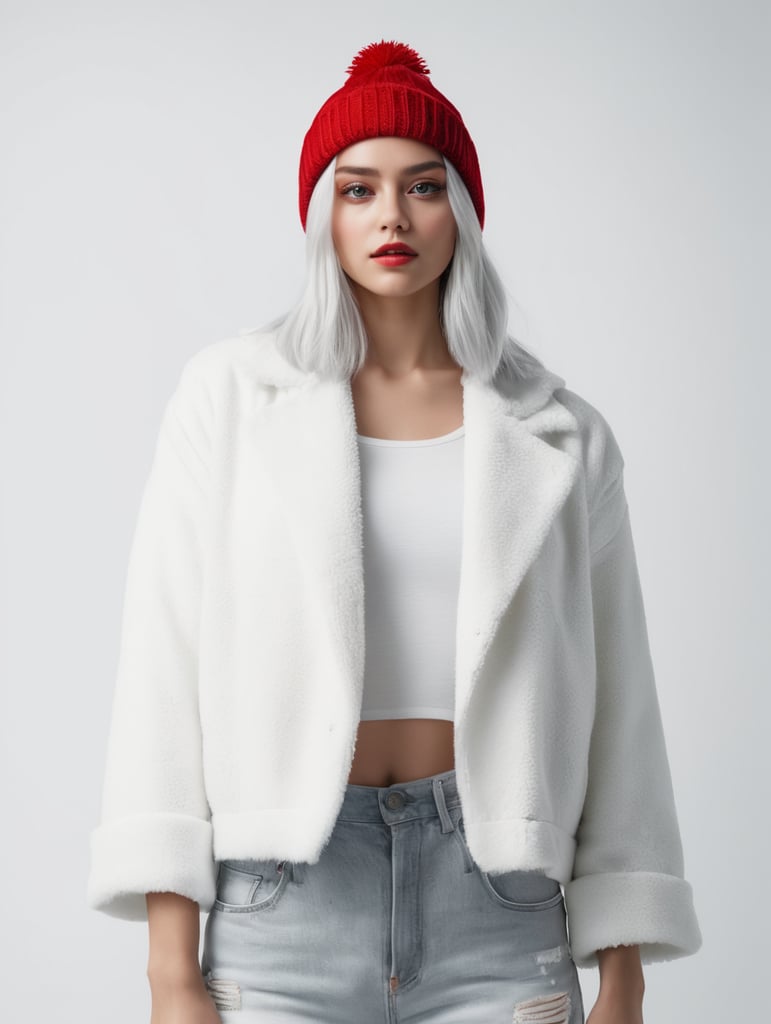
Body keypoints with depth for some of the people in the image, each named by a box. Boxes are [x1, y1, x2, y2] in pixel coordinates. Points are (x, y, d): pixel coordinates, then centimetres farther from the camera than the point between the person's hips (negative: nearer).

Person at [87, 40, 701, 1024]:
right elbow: (164, 664, -2)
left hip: (495, 899, 1)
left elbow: (612, 704, 7)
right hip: (286, 900, -1)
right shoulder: (232, 396, 2)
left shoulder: (558, 436, 6)